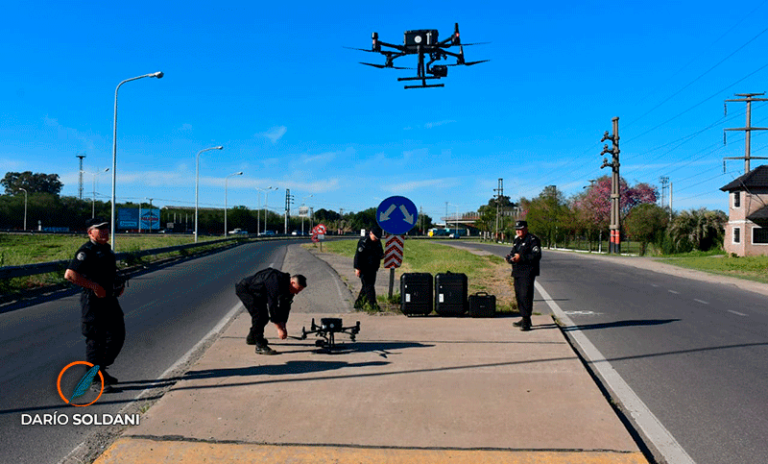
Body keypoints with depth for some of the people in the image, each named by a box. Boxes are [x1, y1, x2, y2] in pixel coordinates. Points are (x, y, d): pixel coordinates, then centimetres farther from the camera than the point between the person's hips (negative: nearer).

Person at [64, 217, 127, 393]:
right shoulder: (87, 251, -13)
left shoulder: (107, 249, 15)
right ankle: (96, 380, 9)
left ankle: (101, 370, 30)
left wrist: (120, 283, 13)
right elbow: (69, 274, -23)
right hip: (93, 301, -9)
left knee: (117, 336, 13)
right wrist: (94, 285, -24)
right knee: (96, 339, -2)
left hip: (110, 299, 9)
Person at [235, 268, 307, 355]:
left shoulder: (288, 287, -8)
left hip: (257, 293, 10)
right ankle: (260, 346, -18)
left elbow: (285, 307, 1)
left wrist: (283, 326, -4)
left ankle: (251, 338, 38)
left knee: (264, 317, 14)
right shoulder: (276, 283, -36)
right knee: (258, 315, -22)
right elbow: (273, 306, -35)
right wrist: (279, 329, -30)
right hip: (244, 289, -10)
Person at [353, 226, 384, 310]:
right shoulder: (363, 242, -14)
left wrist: (381, 255, 0)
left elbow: (381, 253, 25)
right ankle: (373, 305, -8)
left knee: (366, 287, 13)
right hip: (364, 269, -8)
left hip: (372, 269, 8)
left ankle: (358, 304, 24)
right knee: (369, 287, -9)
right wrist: (357, 268, -20)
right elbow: (358, 255, -16)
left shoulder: (378, 242, 11)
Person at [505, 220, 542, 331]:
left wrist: (521, 257, -20)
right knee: (519, 296, 12)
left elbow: (537, 256, -17)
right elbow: (512, 254, 23)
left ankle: (526, 322, -11)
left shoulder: (532, 240, -7)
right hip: (517, 272, 9)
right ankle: (524, 319, 23)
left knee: (525, 295, -13)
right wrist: (510, 258, -1)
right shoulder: (516, 241, 19)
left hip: (527, 273, -9)